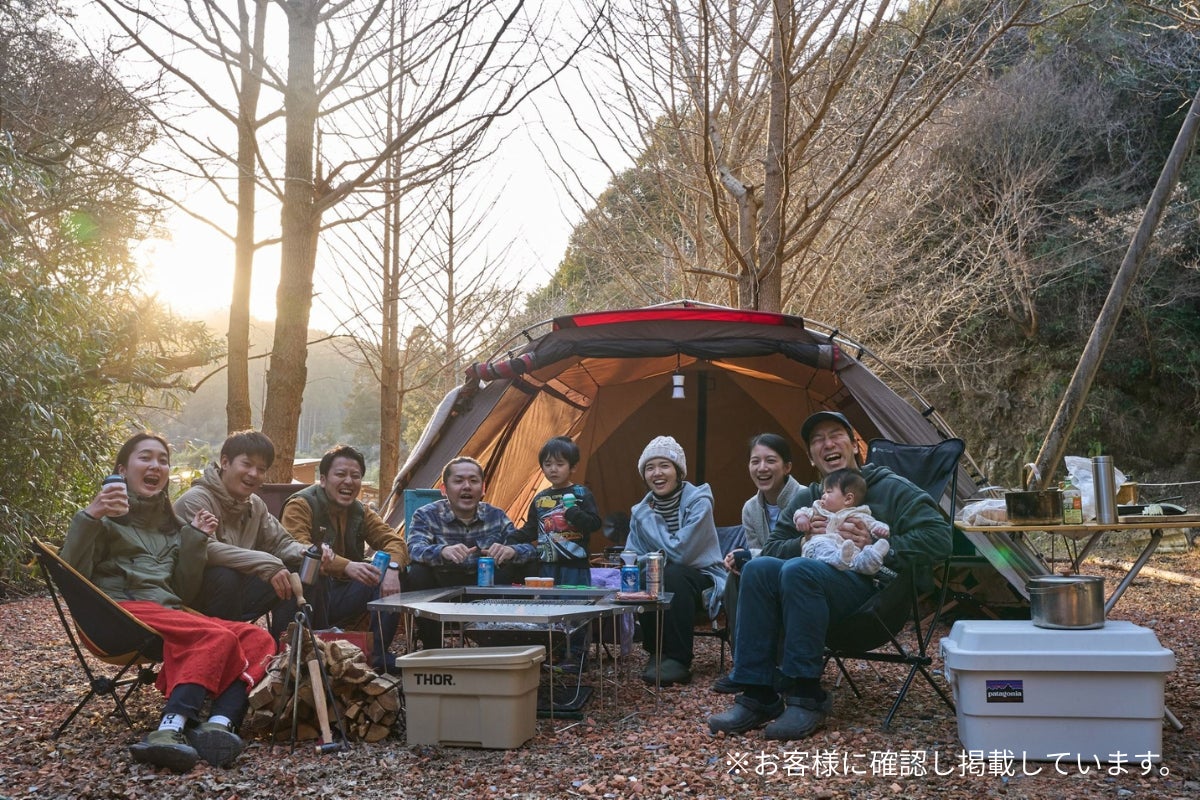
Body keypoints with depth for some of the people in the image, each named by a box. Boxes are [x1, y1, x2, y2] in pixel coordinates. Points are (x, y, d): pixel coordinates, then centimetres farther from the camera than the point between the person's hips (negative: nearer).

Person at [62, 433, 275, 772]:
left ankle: (217, 725, -44)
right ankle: (170, 730, -50)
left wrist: (195, 540, 6)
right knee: (218, 637, -34)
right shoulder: (107, 516, 8)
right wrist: (88, 518, -19)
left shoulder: (170, 524, 24)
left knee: (258, 638, -21)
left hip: (170, 612, 6)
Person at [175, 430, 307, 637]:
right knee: (226, 576, -36)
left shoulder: (256, 505, 11)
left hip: (235, 594, 8)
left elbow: (281, 542, 11)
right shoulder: (196, 500, -16)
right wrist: (267, 564, -37)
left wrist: (306, 553, -15)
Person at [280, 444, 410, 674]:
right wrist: (346, 566, -43)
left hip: (341, 599, 6)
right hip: (307, 597, -6)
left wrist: (392, 568, -22)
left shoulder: (360, 512, 12)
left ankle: (378, 656, -7)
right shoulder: (300, 506, -10)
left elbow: (394, 540, 3)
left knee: (390, 575, -9)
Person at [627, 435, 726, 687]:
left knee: (673, 575, -35)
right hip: (660, 586, 4)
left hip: (702, 579, -4)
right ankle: (657, 653, -11)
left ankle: (678, 659, -25)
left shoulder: (698, 502, -16)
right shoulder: (641, 511, 1)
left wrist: (650, 517, -15)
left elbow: (679, 552, -26)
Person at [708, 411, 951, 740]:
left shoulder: (891, 488, 7)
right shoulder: (805, 499, 21)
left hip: (871, 587, -5)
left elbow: (938, 537, -5)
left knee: (799, 570, -33)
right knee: (758, 568, -24)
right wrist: (803, 542, -4)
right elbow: (771, 548, 16)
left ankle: (806, 697, -26)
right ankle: (757, 696, -23)